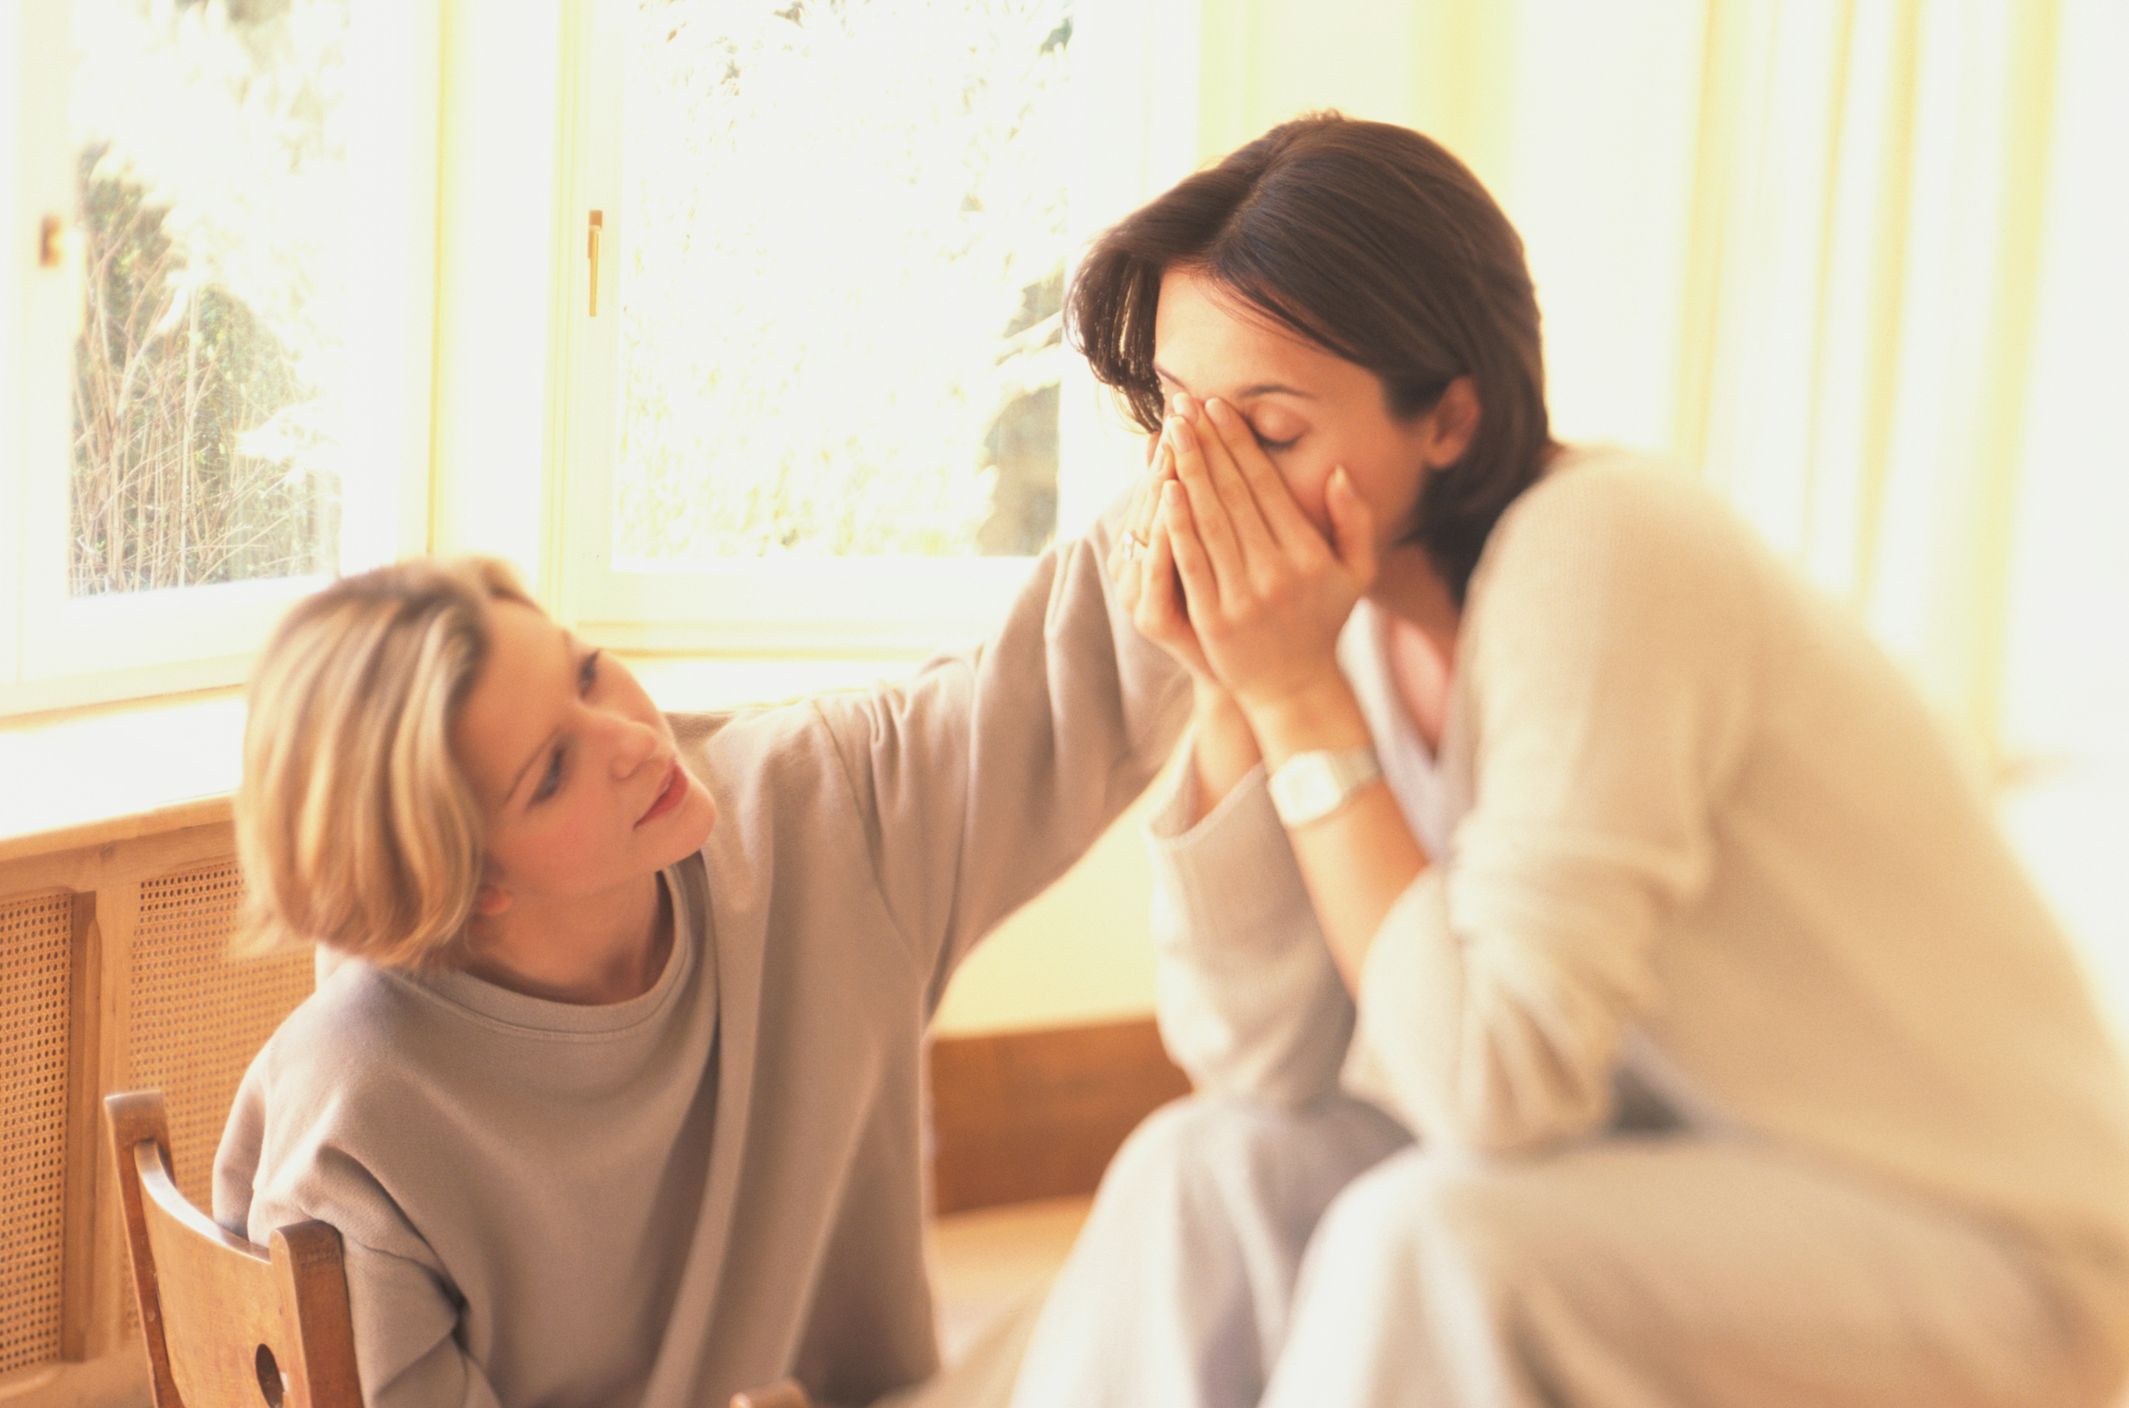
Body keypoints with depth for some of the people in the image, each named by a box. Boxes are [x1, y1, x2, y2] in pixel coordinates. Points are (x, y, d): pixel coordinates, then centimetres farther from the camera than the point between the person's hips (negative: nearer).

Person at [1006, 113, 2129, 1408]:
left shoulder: (1599, 560, -25)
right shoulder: (1368, 595, -3)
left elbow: (1493, 1085, -28)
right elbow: (1259, 1062, -4)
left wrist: (1301, 697, -24)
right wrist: (1232, 693, -15)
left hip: (1984, 1248, -7)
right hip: (1689, 1177, 7)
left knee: (1431, 1247, -29)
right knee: (1201, 1177, -8)